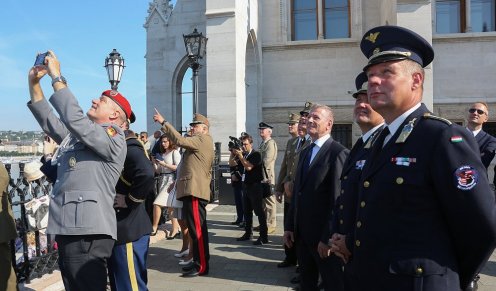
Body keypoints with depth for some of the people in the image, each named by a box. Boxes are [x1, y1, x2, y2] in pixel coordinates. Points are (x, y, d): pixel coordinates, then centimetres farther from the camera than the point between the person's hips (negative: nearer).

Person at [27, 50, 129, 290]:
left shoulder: (113, 138, -7)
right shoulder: (77, 134, 19)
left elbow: (75, 118, -20)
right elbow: (48, 121, 24)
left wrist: (56, 76, -13)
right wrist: (34, 82, 17)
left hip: (88, 233, -9)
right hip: (67, 230, 9)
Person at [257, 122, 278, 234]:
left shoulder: (271, 143, -11)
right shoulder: (262, 143, 18)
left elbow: (266, 161, -18)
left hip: (267, 177, -9)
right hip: (261, 176, 9)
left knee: (269, 202, -2)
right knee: (263, 201, 15)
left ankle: (271, 225, 5)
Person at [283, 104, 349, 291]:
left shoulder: (338, 153, -14)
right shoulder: (304, 153, 12)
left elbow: (338, 200, -18)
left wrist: (327, 238, -18)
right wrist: (289, 227, 10)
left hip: (323, 235, -7)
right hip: (302, 233, 8)